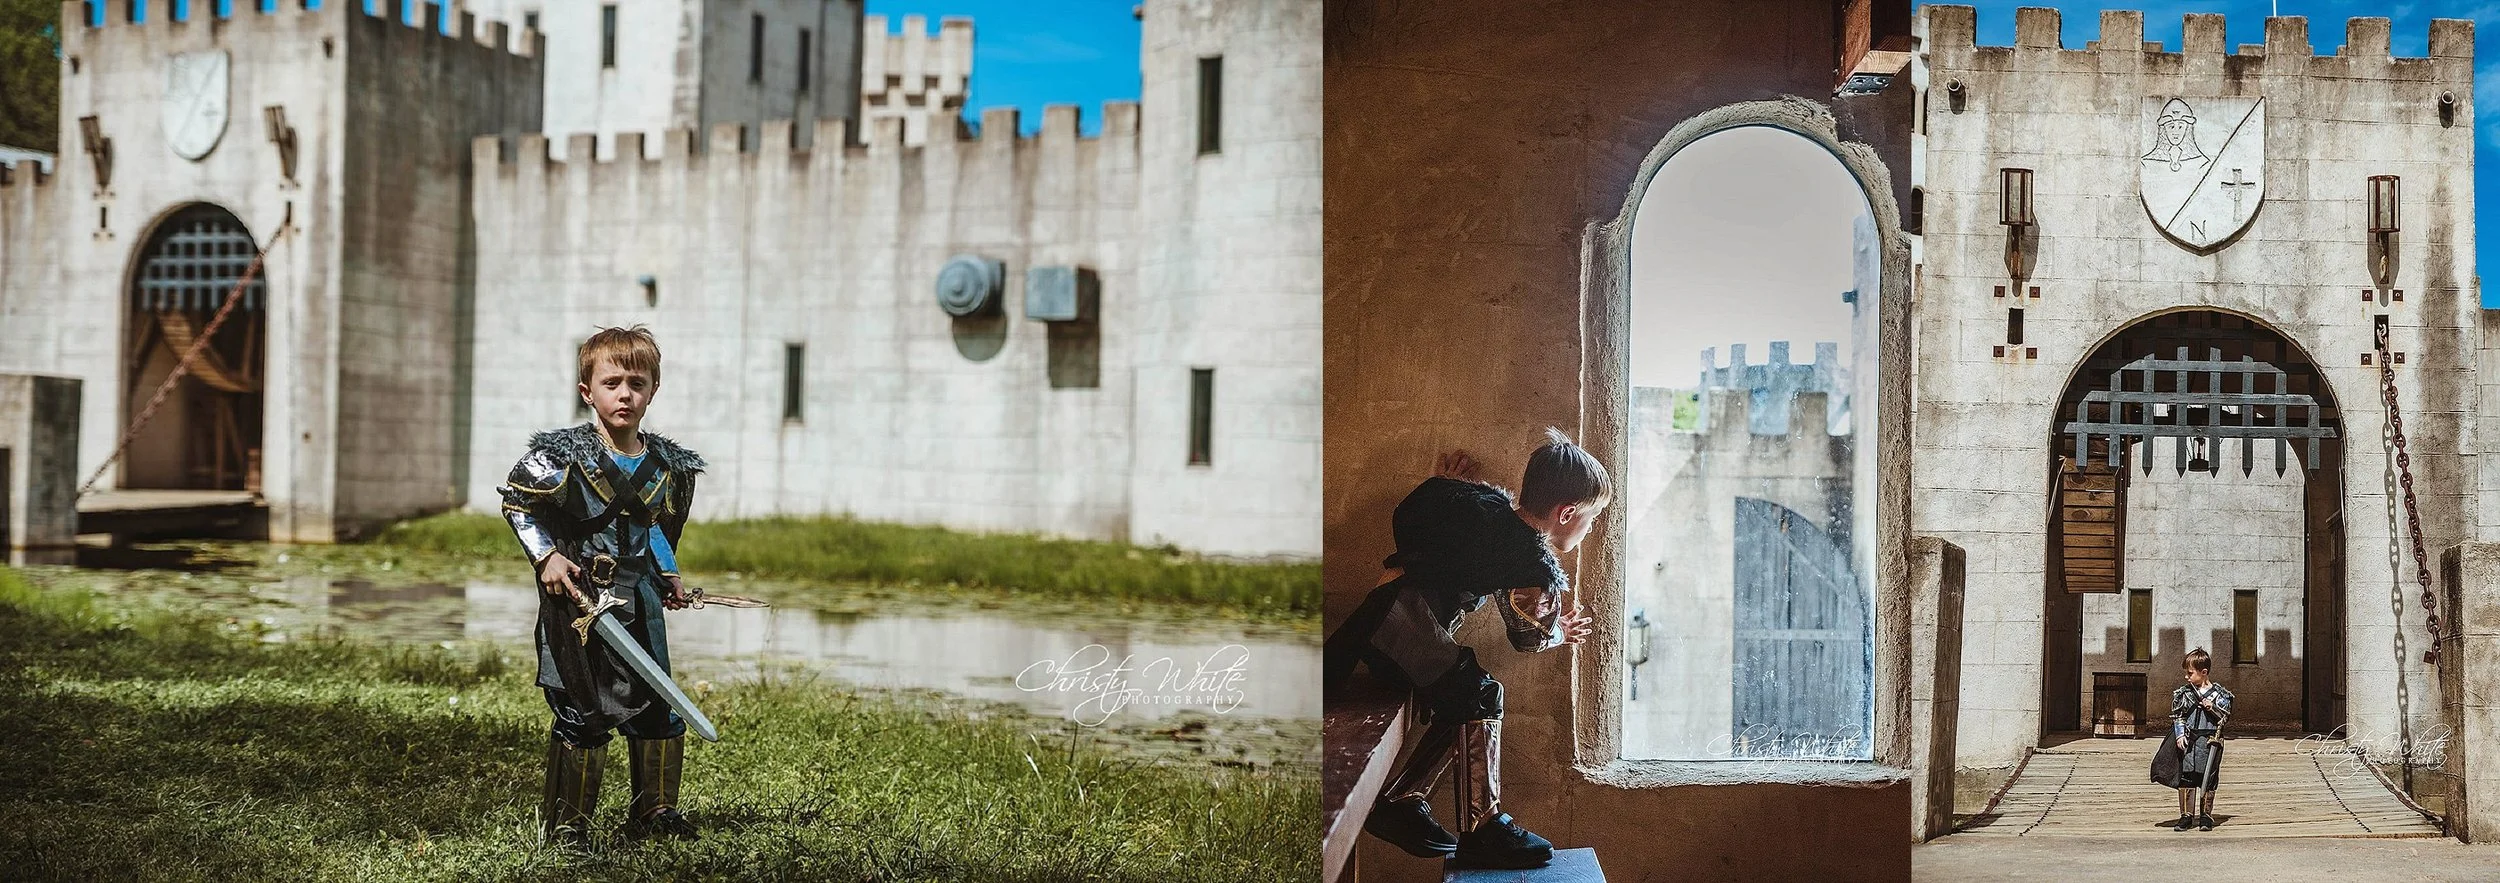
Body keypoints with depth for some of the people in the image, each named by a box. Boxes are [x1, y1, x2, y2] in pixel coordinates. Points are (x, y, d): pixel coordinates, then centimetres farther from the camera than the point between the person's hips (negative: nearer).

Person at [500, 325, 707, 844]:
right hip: (576, 599, -5)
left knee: (658, 708, 8)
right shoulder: (562, 456, -11)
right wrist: (546, 556, -12)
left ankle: (654, 810, 23)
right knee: (582, 714, -1)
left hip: (639, 603, 5)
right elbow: (516, 503, -3)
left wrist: (668, 575, 14)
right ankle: (567, 820, 14)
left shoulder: (666, 465, 6)